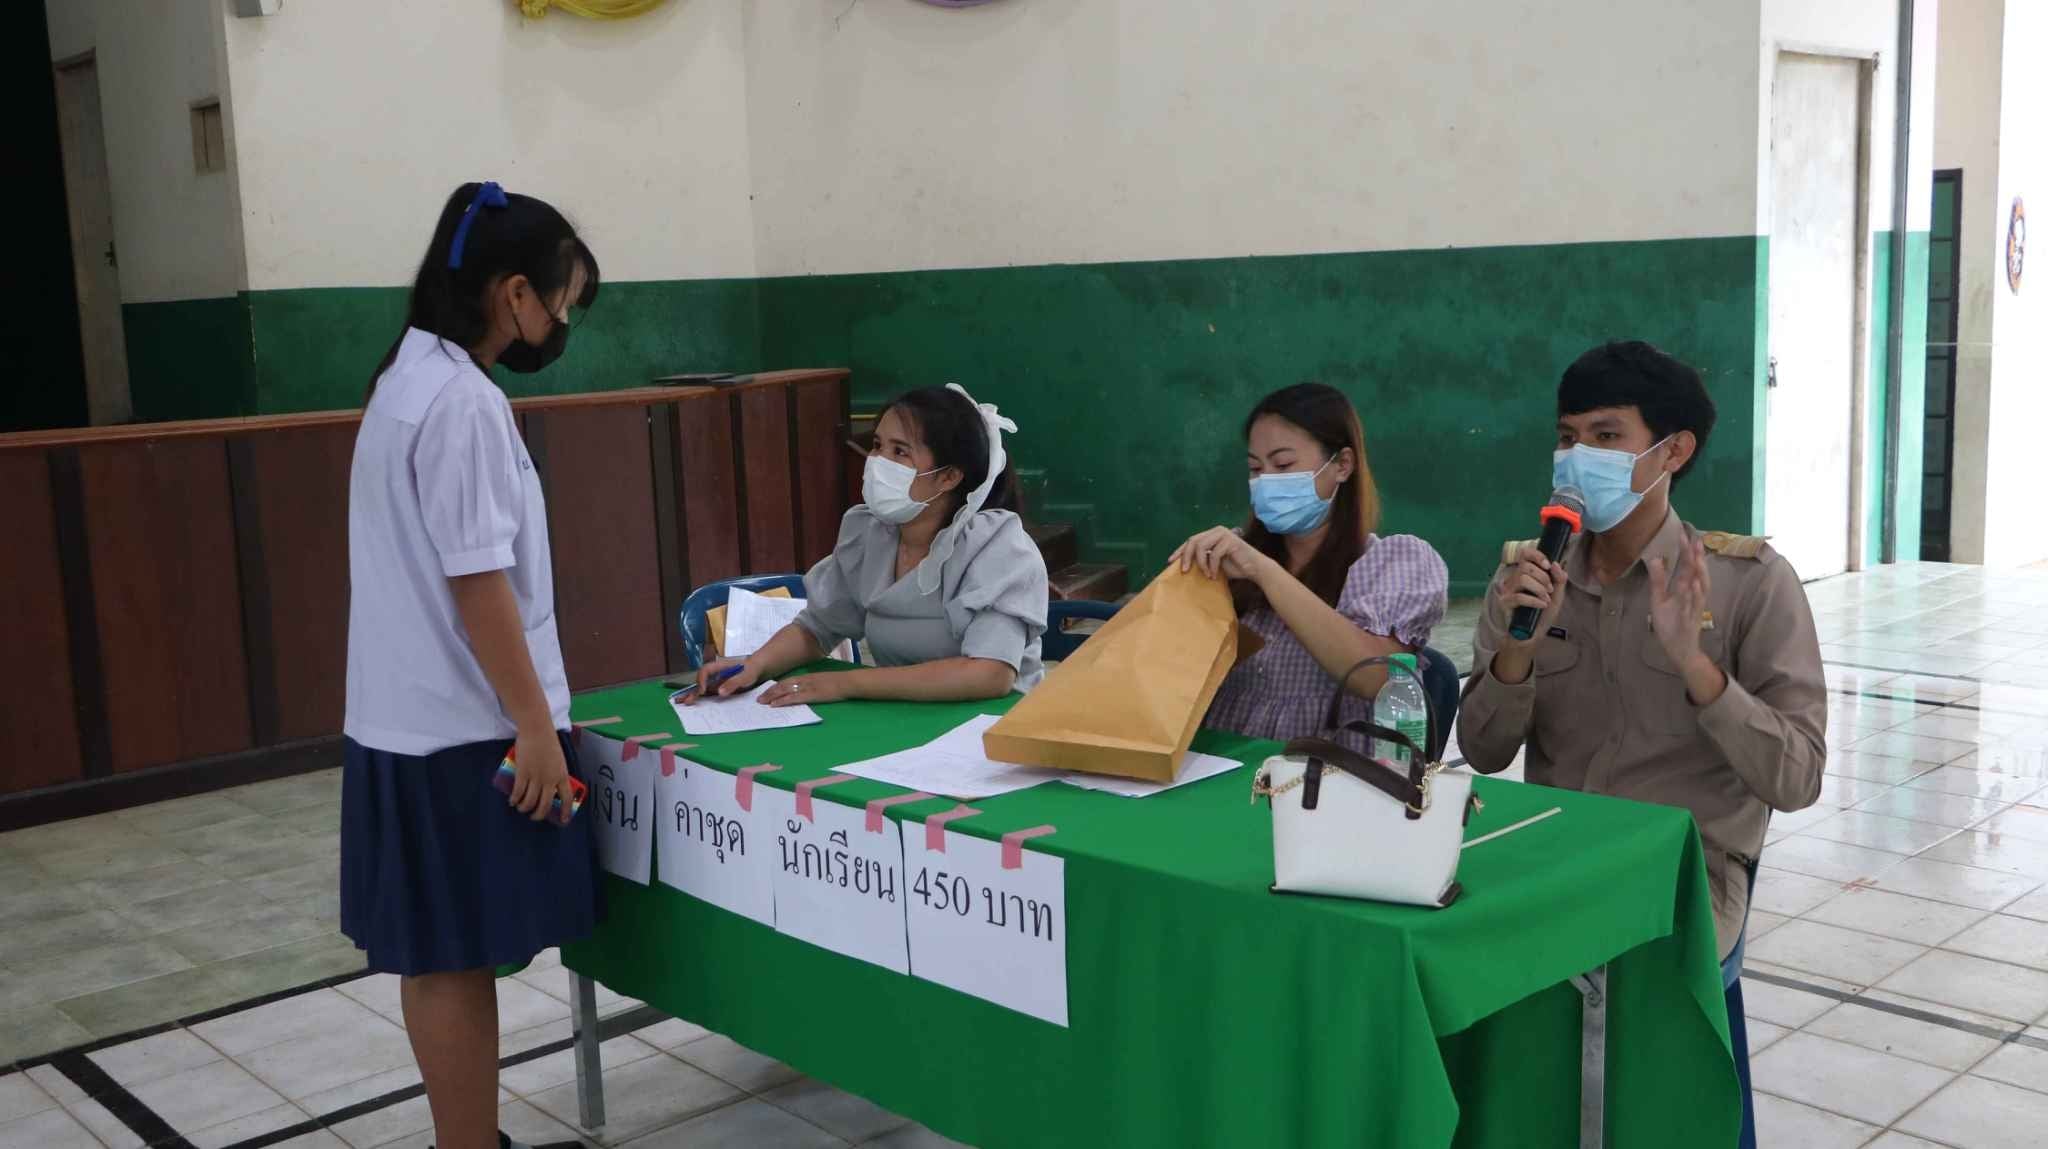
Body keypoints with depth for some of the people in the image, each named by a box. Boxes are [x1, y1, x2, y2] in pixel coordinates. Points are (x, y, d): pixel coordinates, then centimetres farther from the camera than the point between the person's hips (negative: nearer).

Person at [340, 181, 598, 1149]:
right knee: (456, 961, 0)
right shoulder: (463, 402, -19)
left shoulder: (410, 380, 12)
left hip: (409, 719, 10)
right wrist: (536, 726, -16)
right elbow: (476, 582, -21)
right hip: (462, 729, -9)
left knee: (437, 957, 16)